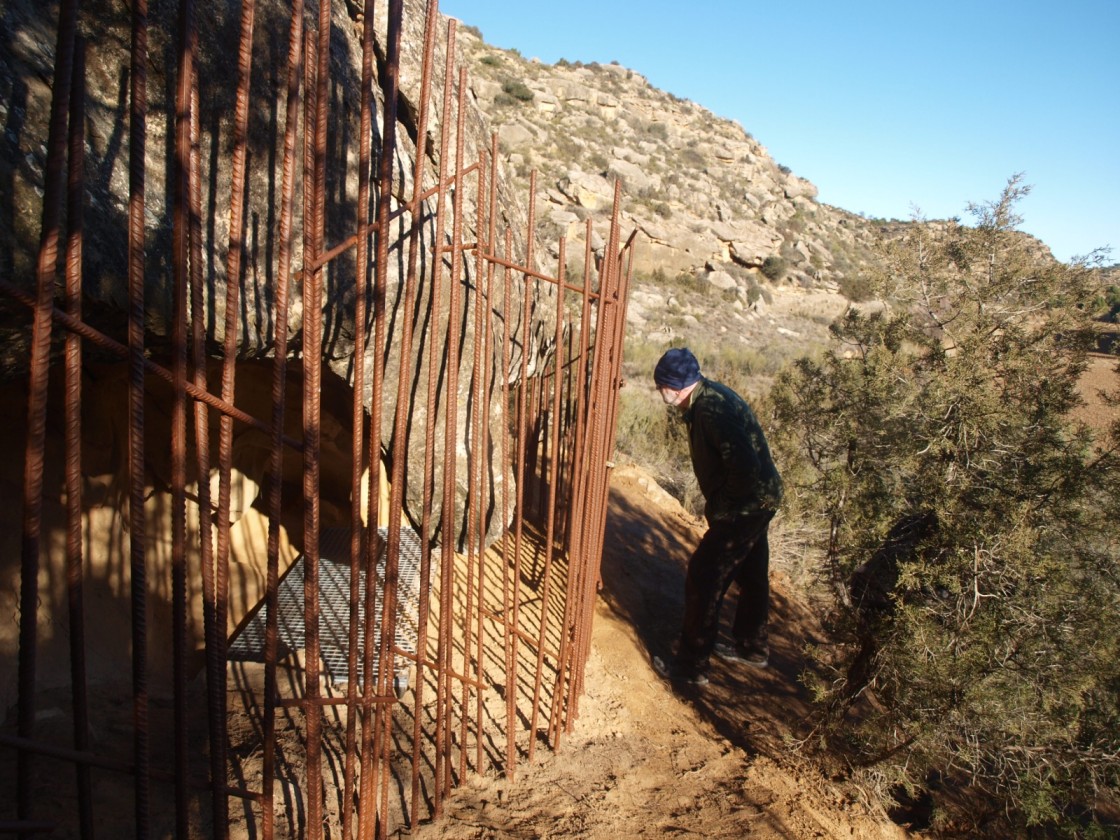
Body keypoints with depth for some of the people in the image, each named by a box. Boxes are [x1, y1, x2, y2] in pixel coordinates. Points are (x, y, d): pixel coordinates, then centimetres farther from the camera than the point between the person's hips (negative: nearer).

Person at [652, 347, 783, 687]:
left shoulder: (712, 410, -27)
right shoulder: (707, 397, 5)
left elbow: (746, 468, -32)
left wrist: (719, 507, -18)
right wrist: (717, 502, 9)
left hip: (746, 506, -10)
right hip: (758, 500, 10)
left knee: (703, 578, -1)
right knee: (751, 574, 24)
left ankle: (691, 665, 11)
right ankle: (752, 647, 44)